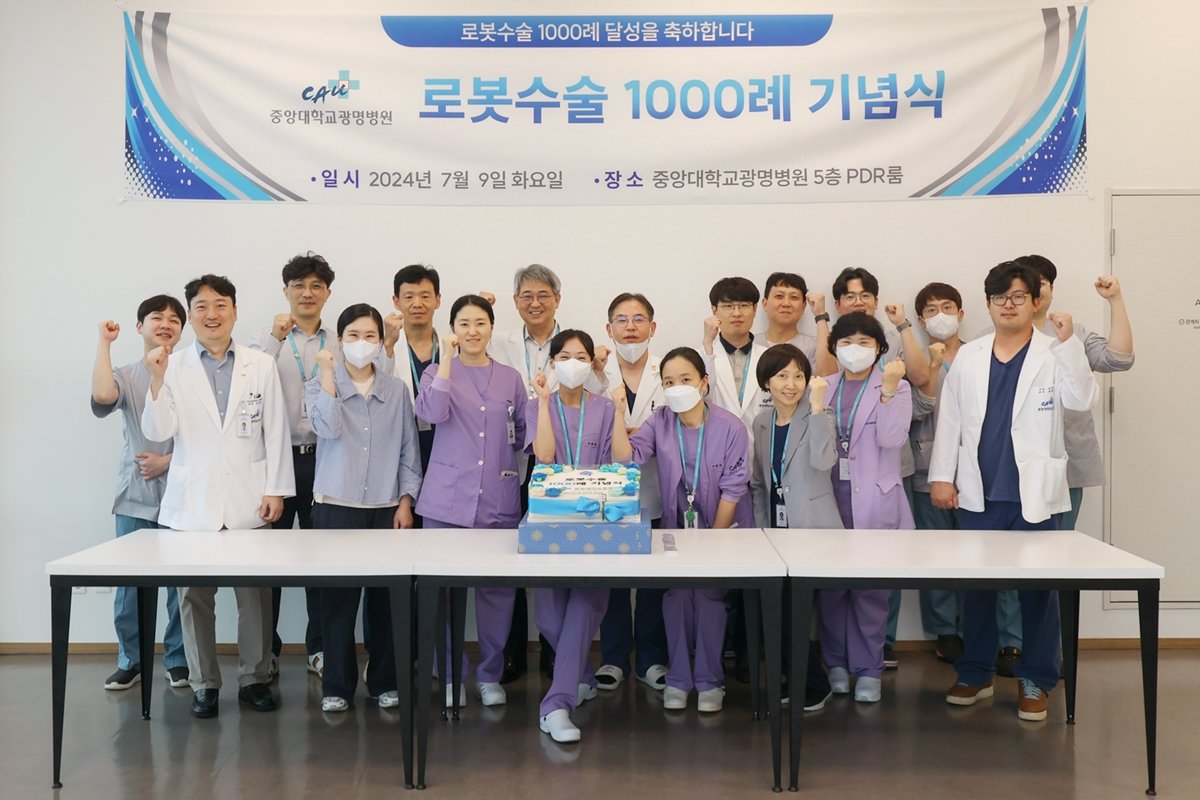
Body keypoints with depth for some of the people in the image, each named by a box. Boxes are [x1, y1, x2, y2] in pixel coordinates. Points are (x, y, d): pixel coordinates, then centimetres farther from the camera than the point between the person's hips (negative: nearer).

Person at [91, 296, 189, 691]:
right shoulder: (126, 376, 6)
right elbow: (102, 396, -18)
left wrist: (170, 461, -11)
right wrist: (104, 342, -8)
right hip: (136, 496, 2)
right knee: (129, 583, 3)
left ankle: (178, 659, 17)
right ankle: (131, 660, 19)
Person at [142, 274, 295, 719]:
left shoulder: (261, 365, 5)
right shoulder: (172, 367, 3)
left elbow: (276, 432, 4)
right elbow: (158, 432, -3)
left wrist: (276, 490, -1)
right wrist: (157, 382, -16)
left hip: (249, 502, 0)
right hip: (192, 503, 0)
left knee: (255, 594, 3)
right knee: (195, 596, 5)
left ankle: (254, 678, 18)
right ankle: (204, 684, 18)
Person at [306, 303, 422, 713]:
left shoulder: (396, 390, 8)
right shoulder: (320, 385, 3)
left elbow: (409, 450, 9)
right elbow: (329, 428, -16)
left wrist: (406, 500, 2)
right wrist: (328, 372, -11)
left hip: (386, 508, 2)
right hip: (336, 507, -1)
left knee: (386, 596, 3)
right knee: (338, 595, 1)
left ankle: (385, 681, 17)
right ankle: (337, 684, 13)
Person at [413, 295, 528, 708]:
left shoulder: (510, 378, 11)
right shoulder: (439, 371, 5)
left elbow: (522, 434, 21)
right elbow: (433, 412, -16)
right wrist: (447, 357, -15)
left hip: (498, 500, 2)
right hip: (448, 498, -2)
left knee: (497, 588, 5)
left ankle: (490, 674, 19)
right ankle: (450, 675, 18)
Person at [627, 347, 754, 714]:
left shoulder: (730, 427, -15)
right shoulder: (659, 423, -6)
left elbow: (732, 488, -12)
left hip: (722, 527, -2)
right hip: (675, 528, 3)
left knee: (710, 597, -4)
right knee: (675, 596, 0)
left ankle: (709, 681, 12)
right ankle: (677, 679, 15)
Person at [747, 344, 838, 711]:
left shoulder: (818, 418, -5)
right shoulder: (761, 423, 10)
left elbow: (823, 461, -26)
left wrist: (816, 405, -25)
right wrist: (762, 528, 9)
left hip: (813, 532, -5)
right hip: (777, 531, 6)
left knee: (792, 610, -8)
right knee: (779, 610, 6)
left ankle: (814, 686, 11)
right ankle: (798, 680, 24)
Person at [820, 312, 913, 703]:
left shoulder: (896, 388, 3)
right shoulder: (823, 388, 11)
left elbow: (891, 439, -12)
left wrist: (887, 388, -17)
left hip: (873, 503, -3)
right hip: (829, 499, 3)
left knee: (871, 586, 0)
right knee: (831, 584, 7)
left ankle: (868, 668, 11)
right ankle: (836, 662, 20)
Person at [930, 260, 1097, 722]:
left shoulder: (1053, 355, 1)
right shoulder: (968, 356, 8)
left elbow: (1082, 400, -15)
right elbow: (949, 418, 6)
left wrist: (1069, 342, -21)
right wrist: (942, 476, 1)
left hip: (1034, 495, -2)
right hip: (978, 494, 2)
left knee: (1037, 589, 4)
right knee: (976, 586, 9)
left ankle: (1035, 682, 17)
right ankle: (975, 674, 22)